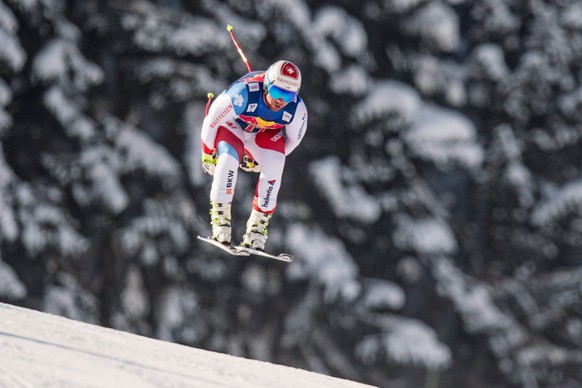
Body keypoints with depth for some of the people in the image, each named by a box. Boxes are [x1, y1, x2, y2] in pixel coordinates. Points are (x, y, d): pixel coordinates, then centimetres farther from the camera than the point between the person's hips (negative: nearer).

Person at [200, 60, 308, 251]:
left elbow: (293, 139, -4)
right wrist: (207, 153, -9)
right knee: (229, 157, -32)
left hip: (264, 135, 3)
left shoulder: (297, 110, -28)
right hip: (232, 126, -3)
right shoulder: (244, 93, -40)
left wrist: (261, 159, 7)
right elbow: (212, 119, -23)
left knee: (274, 166, -23)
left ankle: (258, 225, -12)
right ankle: (220, 218, -23)